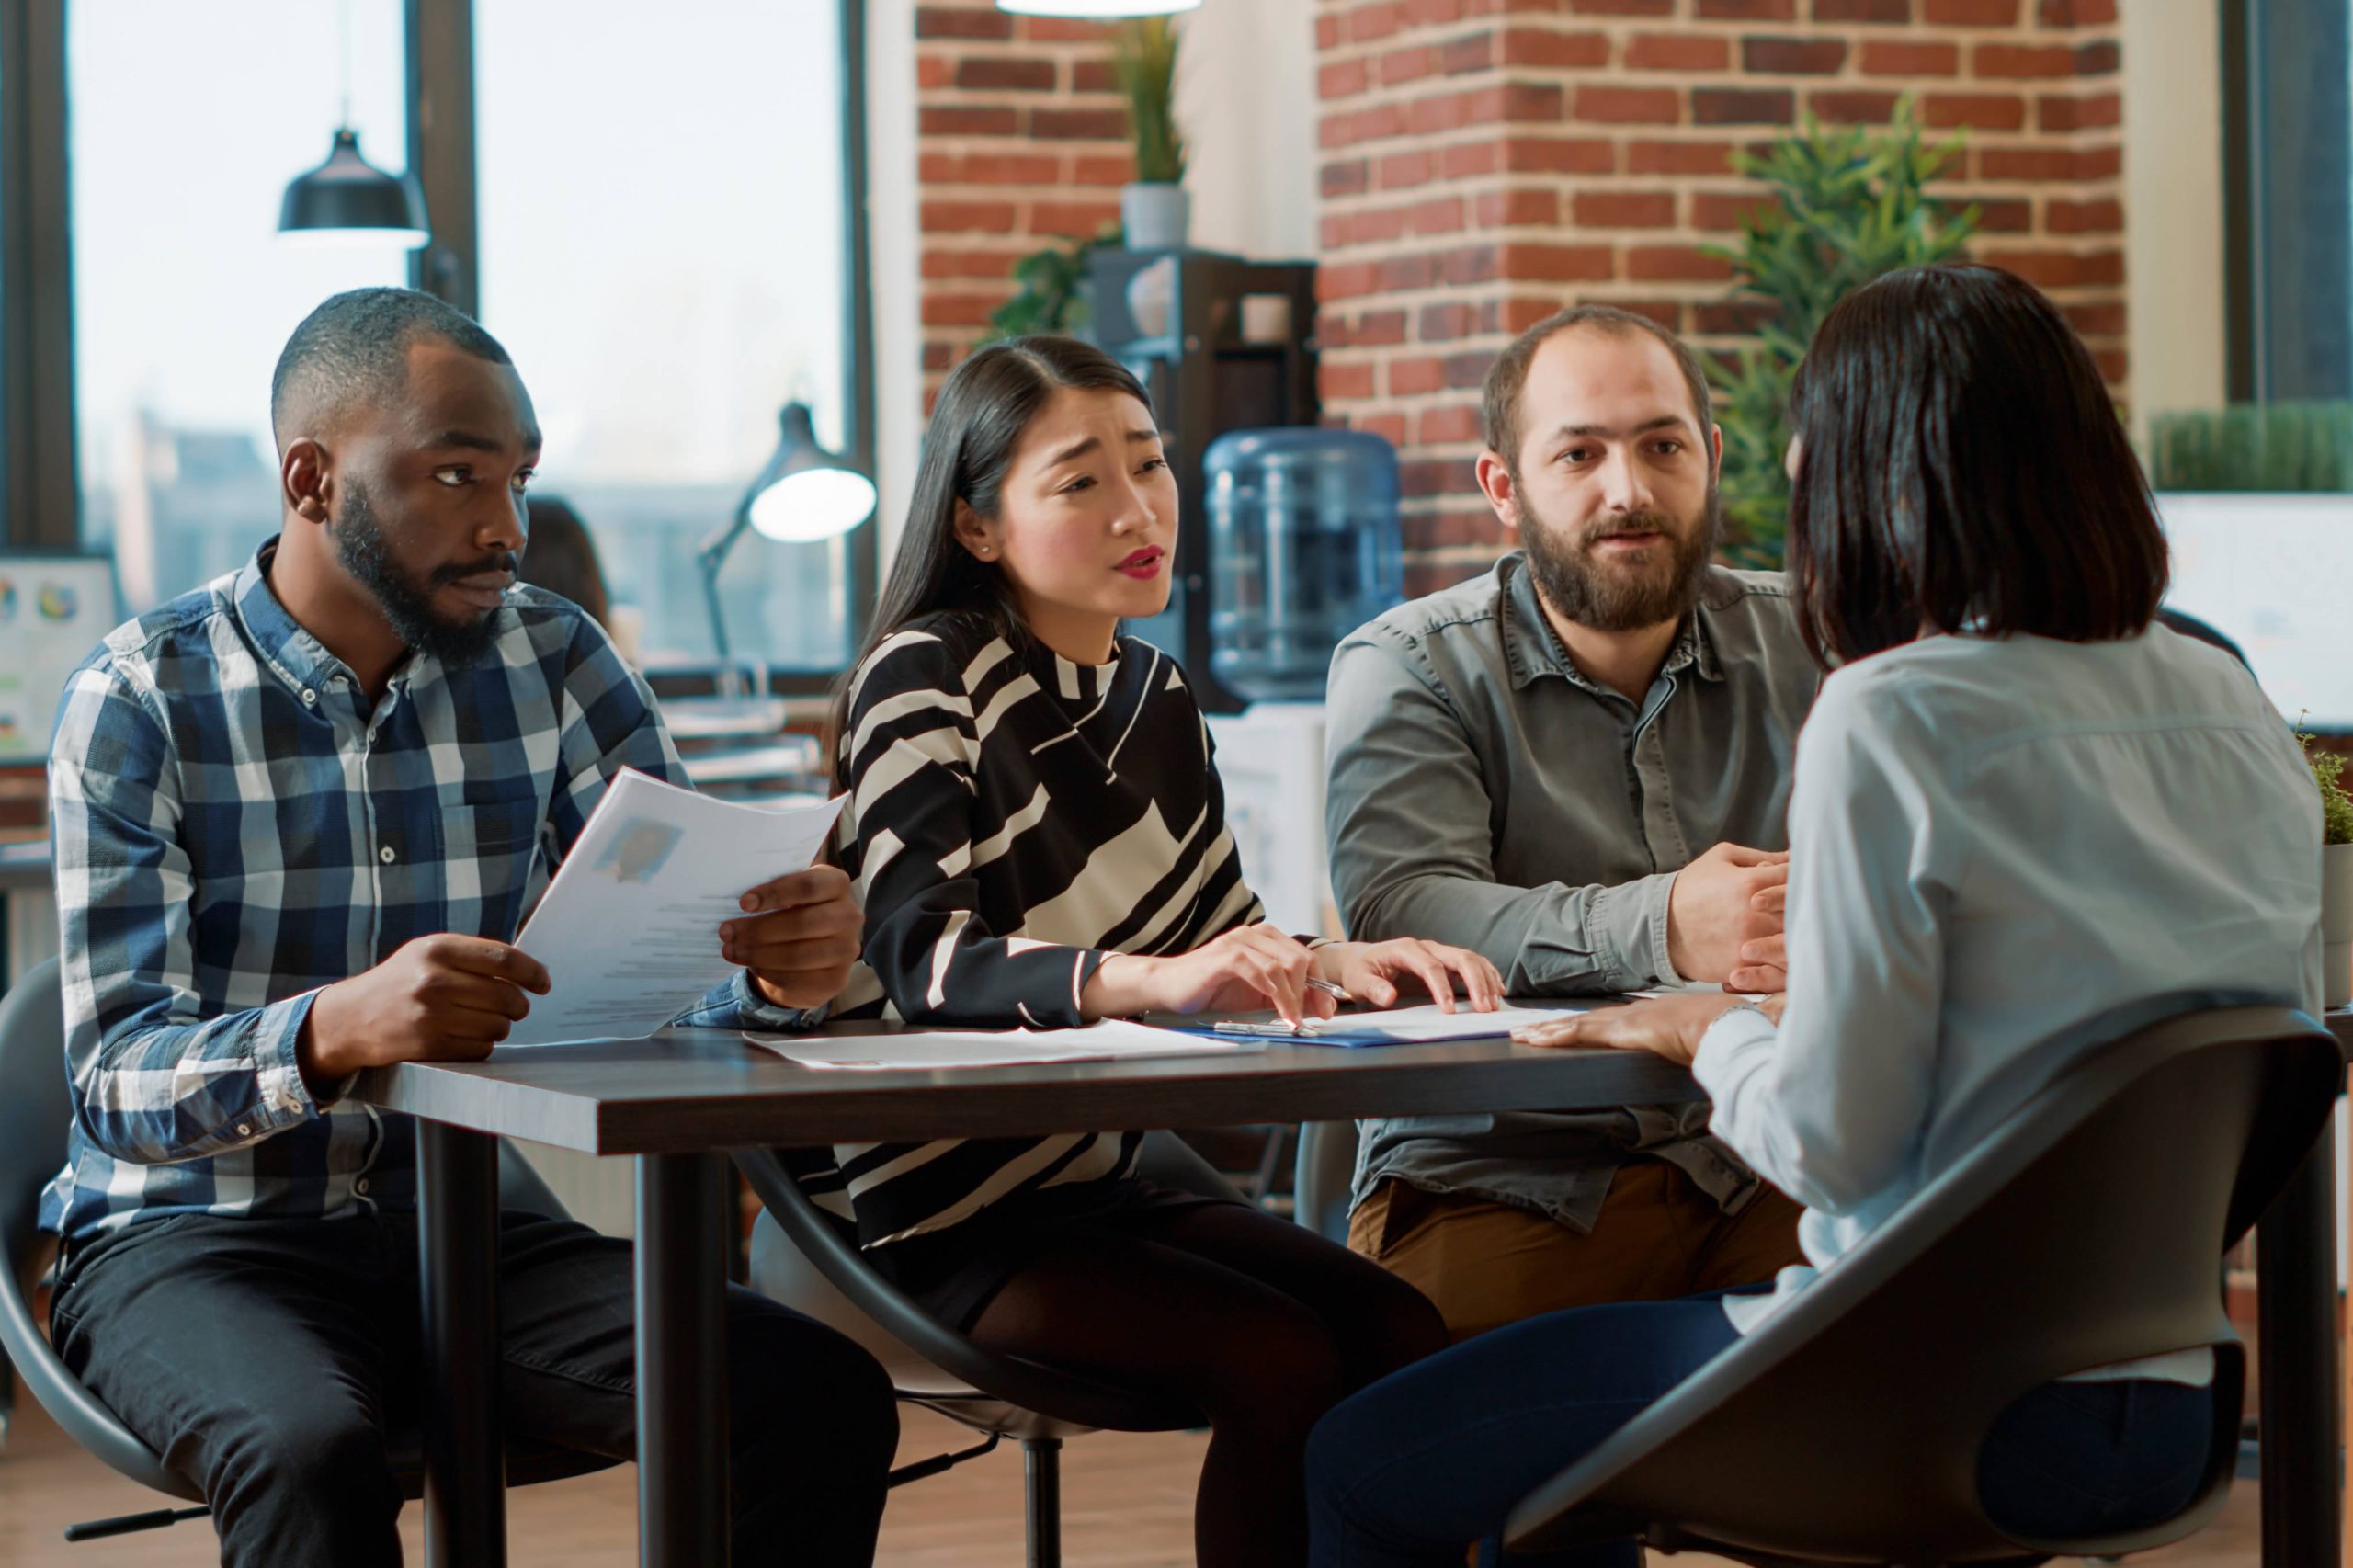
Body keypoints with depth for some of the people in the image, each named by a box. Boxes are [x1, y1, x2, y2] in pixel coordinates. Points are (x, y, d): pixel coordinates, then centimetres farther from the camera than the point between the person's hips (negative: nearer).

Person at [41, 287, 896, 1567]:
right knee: (313, 1455, -38)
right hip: (191, 1239, -4)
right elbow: (119, 1085, -16)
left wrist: (782, 968, -24)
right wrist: (334, 1030, -38)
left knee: (822, 1400, -21)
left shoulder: (551, 660, 4)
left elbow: (691, 962, 1)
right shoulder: (139, 701, -8)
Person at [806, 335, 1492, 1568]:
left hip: (1101, 1176, 7)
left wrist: (1342, 962, -9)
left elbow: (1224, 934, 14)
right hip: (949, 1212, -7)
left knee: (1402, 1334, -13)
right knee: (1283, 1362, -24)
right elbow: (925, 958, -27)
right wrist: (1150, 978, -44)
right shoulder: (926, 678, -12)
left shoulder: (1155, 694, 11)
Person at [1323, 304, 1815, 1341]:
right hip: (1501, 1180, -2)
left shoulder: (1804, 643, 12)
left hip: (1767, 1166, 3)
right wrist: (1659, 928, -32)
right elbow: (1394, 909, -16)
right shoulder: (1409, 670, 3)